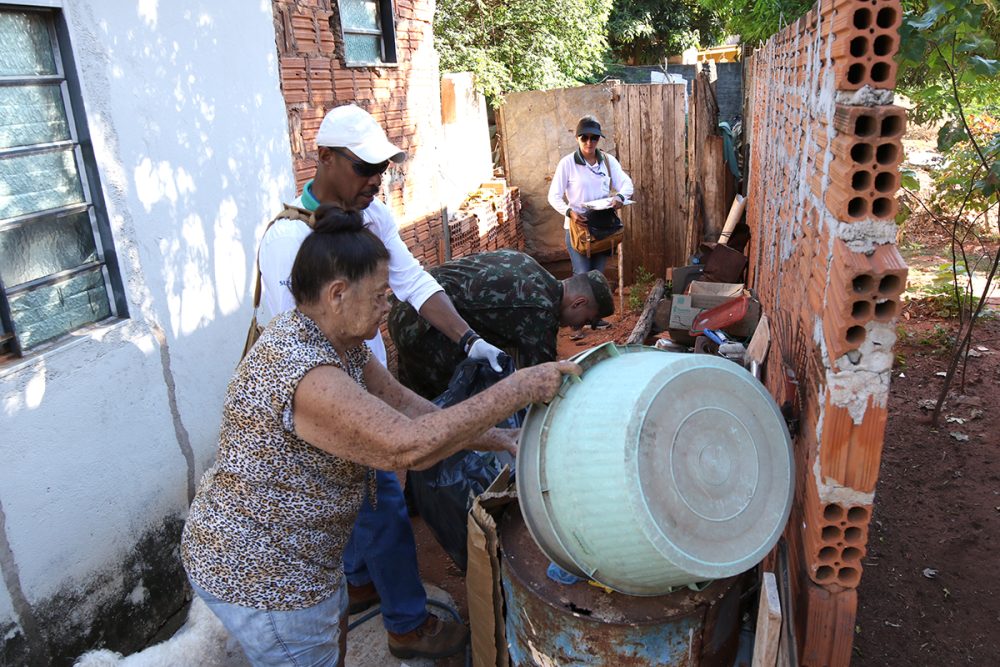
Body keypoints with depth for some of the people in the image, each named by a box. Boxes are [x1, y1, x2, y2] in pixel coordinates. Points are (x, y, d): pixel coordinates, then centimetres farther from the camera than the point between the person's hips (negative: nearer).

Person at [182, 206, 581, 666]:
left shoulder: (335, 339, -3)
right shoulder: (305, 376, -34)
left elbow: (404, 405, 0)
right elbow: (409, 445, -38)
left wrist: (502, 441, -4)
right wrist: (519, 389, -33)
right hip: (260, 578, -9)